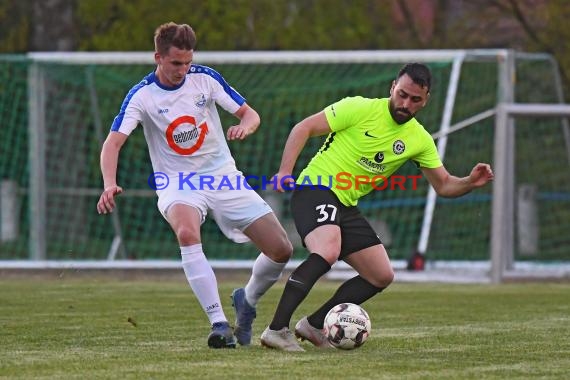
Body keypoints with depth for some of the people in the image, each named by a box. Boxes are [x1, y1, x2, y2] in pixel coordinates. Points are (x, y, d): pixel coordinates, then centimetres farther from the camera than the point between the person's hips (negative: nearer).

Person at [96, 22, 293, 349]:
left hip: (223, 177, 3)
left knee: (282, 250, -4)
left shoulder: (205, 78, -4)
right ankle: (220, 324, -35)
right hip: (178, 185, -3)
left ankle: (247, 301, 27)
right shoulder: (142, 95, -11)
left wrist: (245, 126, -25)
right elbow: (113, 142, -20)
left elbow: (250, 114, 1)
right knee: (187, 232, -38)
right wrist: (110, 184, -39)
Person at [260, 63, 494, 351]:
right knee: (327, 253, -33)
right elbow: (304, 128, -10)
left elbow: (443, 185, 9)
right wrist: (285, 171, -21)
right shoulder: (360, 109, -11)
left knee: (382, 276, 6)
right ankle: (276, 330, -30)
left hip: (346, 205, 8)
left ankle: (313, 325, 14)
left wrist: (470, 183, -13)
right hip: (315, 190, -8)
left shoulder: (420, 140, 6)